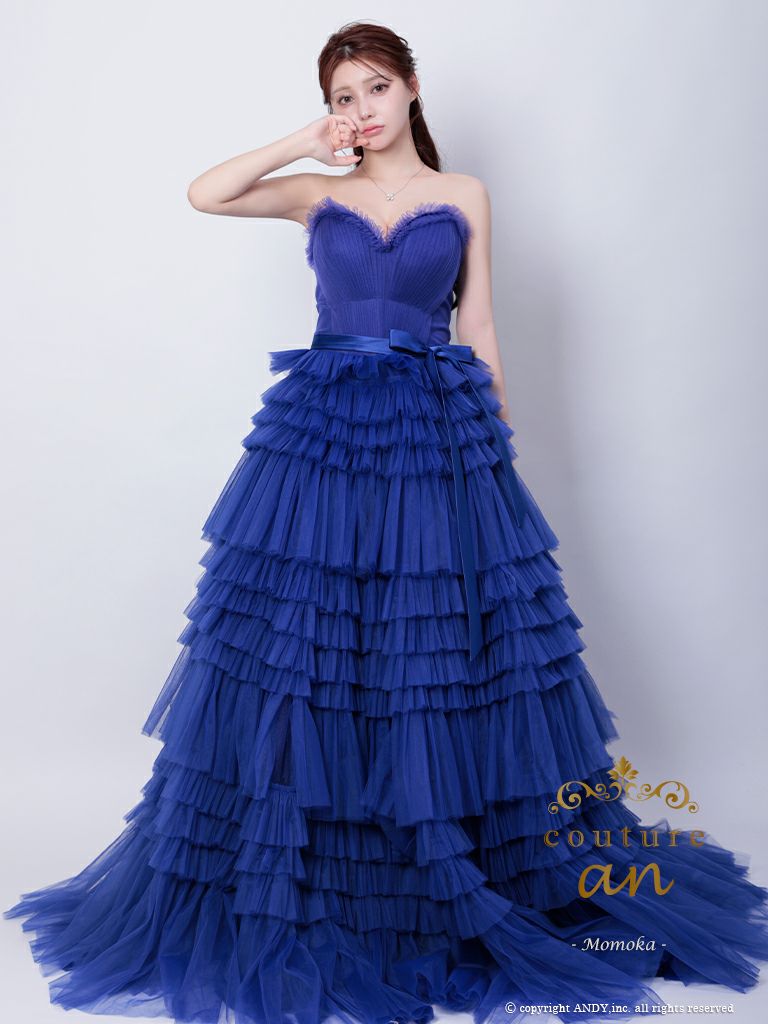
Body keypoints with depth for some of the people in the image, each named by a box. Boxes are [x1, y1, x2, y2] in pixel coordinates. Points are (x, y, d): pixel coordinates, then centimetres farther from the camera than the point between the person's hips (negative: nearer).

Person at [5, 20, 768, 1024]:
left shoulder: (465, 197, 10)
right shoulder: (320, 194, 12)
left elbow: (478, 332, 8)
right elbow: (203, 193, 4)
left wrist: (500, 444, 4)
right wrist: (306, 143, 2)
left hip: (440, 435, -1)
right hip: (324, 433, 1)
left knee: (440, 661, 2)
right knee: (306, 646, 1)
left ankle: (457, 891, 20)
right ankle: (308, 889, 18)